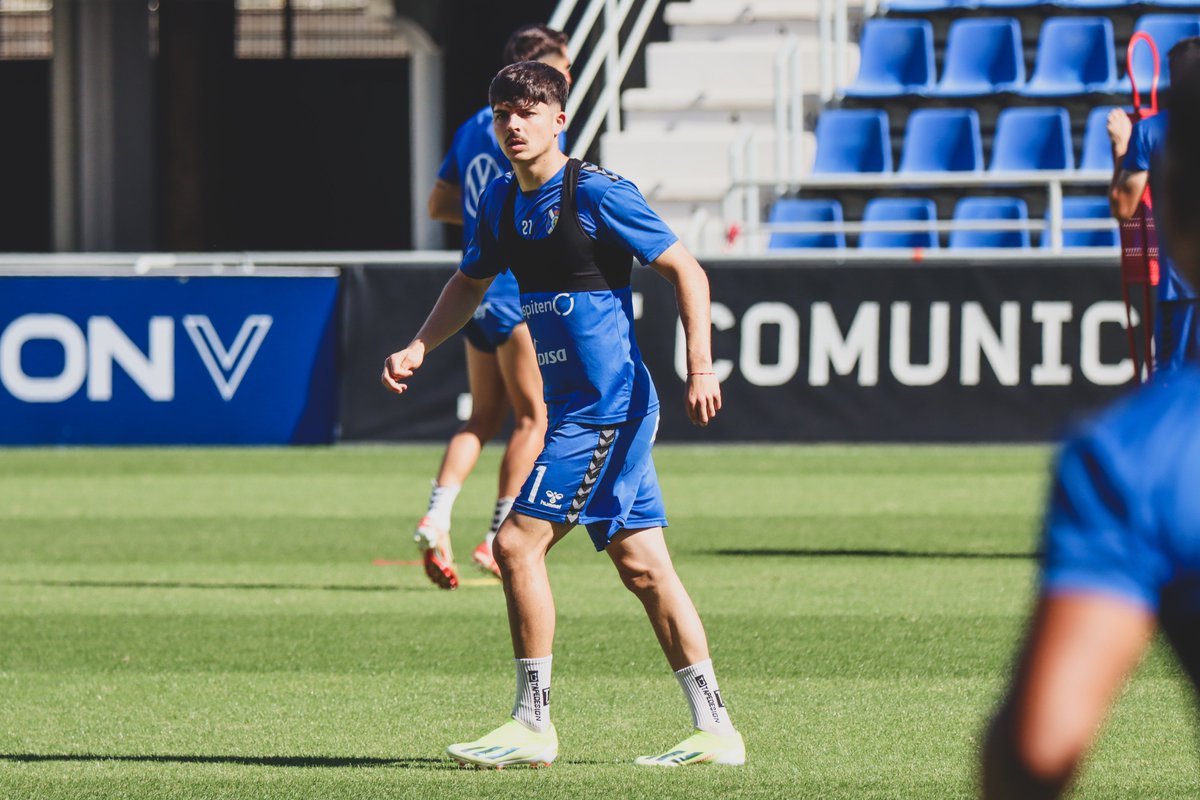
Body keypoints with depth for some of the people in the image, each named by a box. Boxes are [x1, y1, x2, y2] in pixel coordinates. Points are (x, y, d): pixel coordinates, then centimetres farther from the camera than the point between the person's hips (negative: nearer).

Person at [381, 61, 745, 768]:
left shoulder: (597, 194, -12)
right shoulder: (502, 201, 12)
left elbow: (687, 272, -11)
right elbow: (471, 282, 28)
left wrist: (700, 366, -20)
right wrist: (419, 348, 13)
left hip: (605, 407, -8)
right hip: (571, 409, 8)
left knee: (519, 544, -10)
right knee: (641, 564, 6)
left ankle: (533, 725, -4)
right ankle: (715, 729, 7)